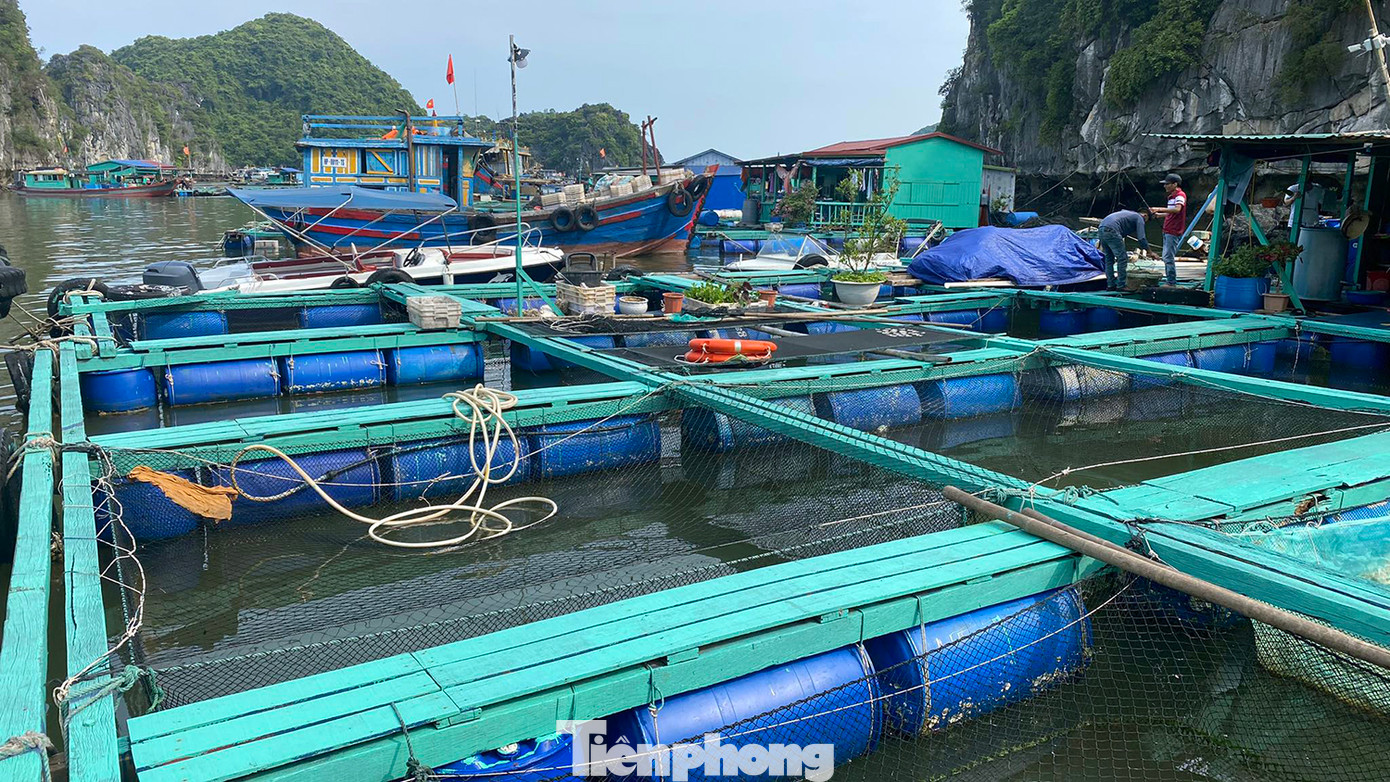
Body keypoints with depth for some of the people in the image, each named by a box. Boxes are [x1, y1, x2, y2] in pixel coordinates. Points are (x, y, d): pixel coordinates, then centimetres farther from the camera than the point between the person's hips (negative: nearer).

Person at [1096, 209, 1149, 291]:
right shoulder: (1139, 218, 9)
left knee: (1109, 258, 17)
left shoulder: (1128, 214, 34)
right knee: (1122, 258, 1)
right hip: (1111, 230, -8)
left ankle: (1110, 285, 19)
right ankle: (1121, 285, 3)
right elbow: (1141, 238, 0)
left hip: (1101, 229, 8)